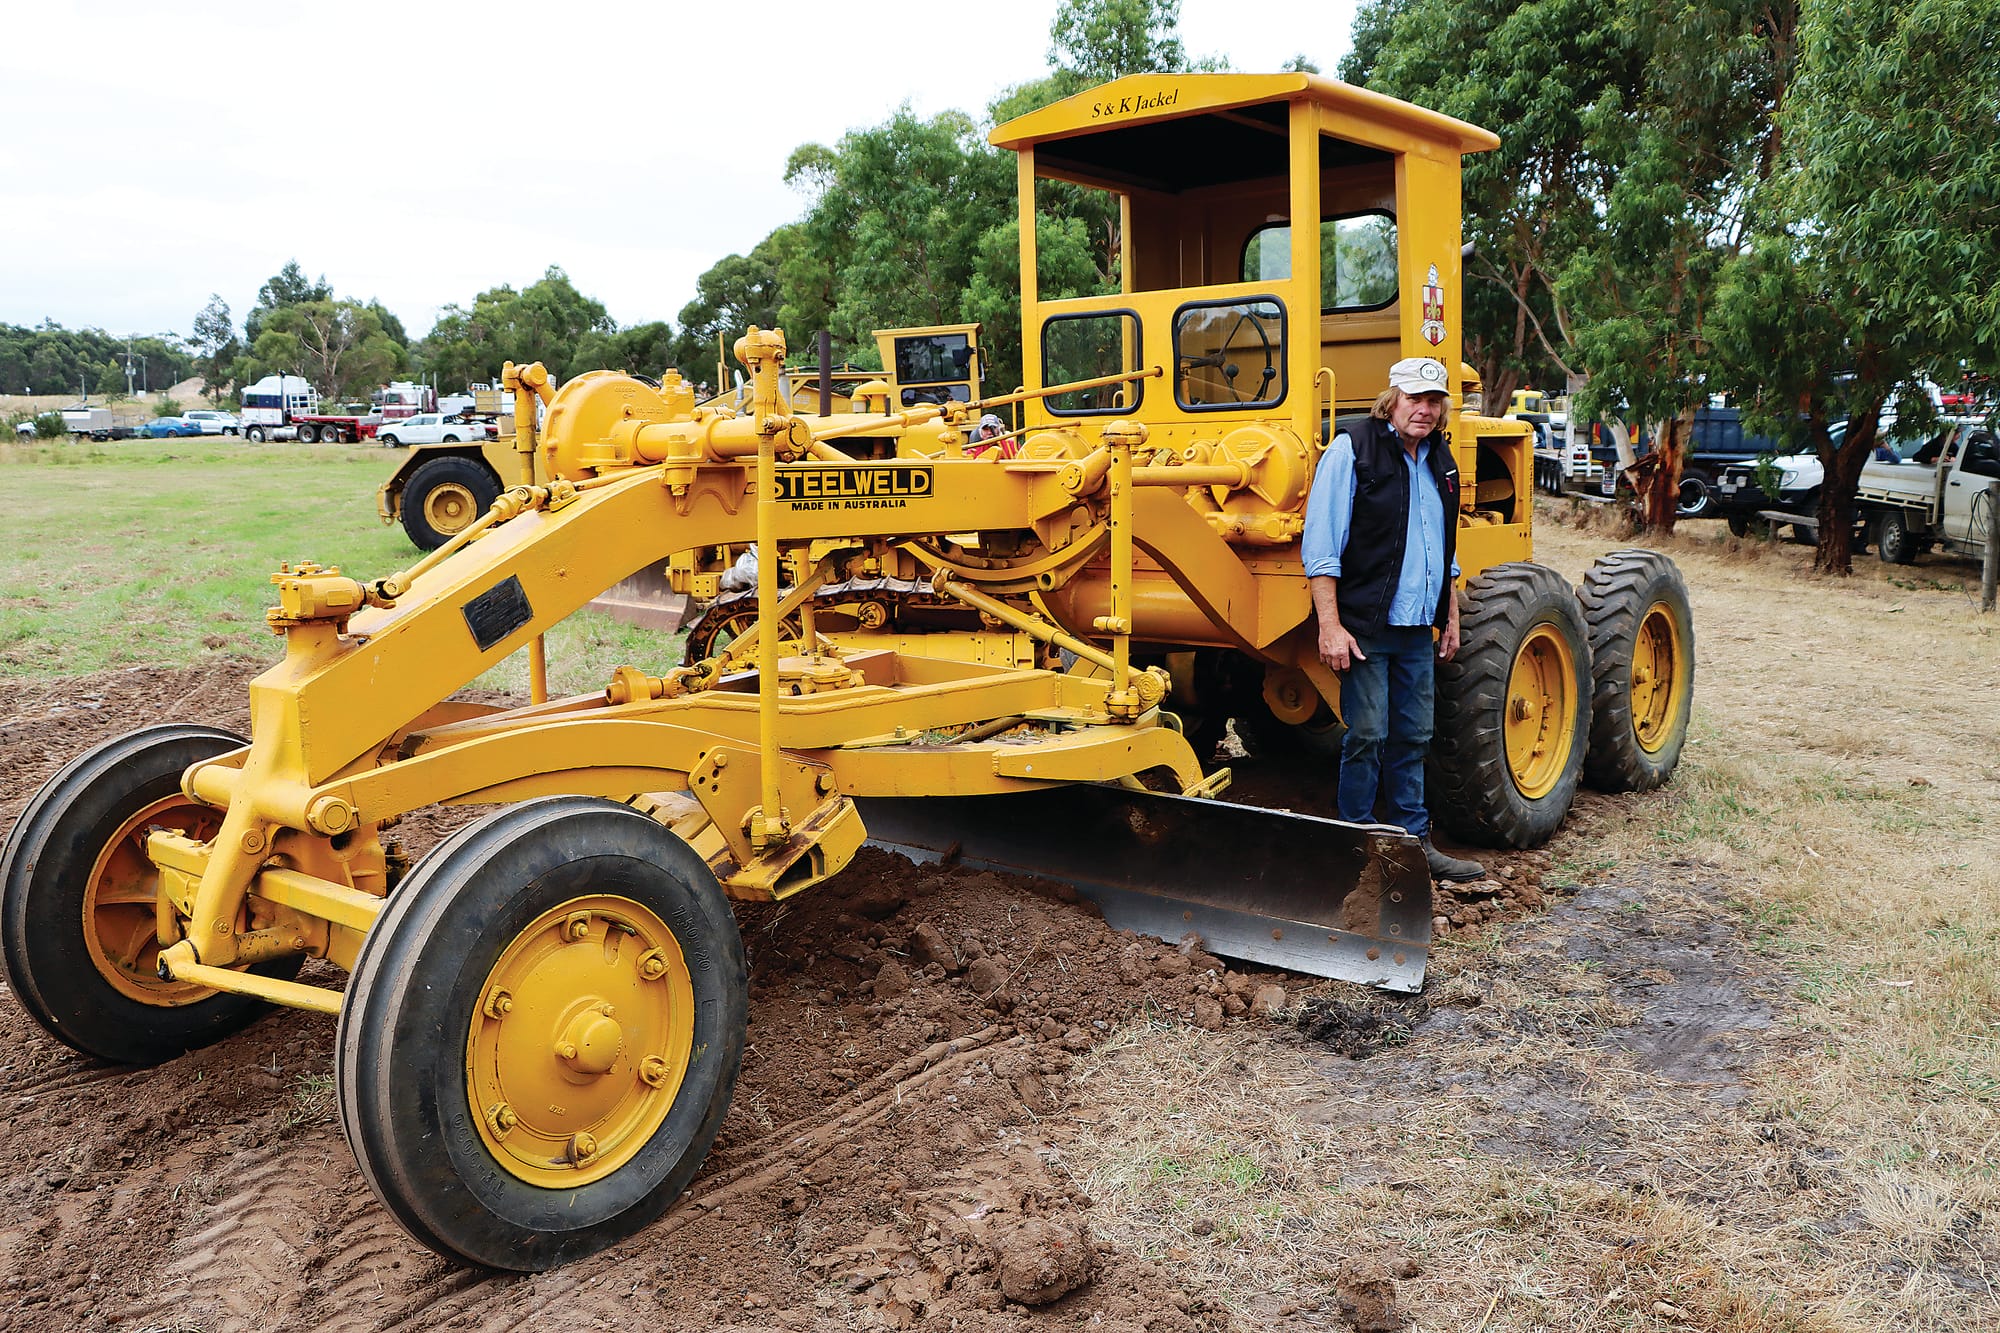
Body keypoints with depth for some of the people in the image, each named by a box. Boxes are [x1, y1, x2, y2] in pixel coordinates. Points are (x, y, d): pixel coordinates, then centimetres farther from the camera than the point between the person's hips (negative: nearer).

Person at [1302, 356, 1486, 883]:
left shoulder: (1440, 461, 14)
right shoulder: (1352, 450, -8)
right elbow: (1320, 548, -12)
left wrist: (1450, 618, 20)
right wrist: (1330, 625, -18)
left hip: (1419, 628, 7)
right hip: (1366, 626, -7)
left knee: (1413, 739, 12)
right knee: (1367, 737, -2)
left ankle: (1414, 841, 21)